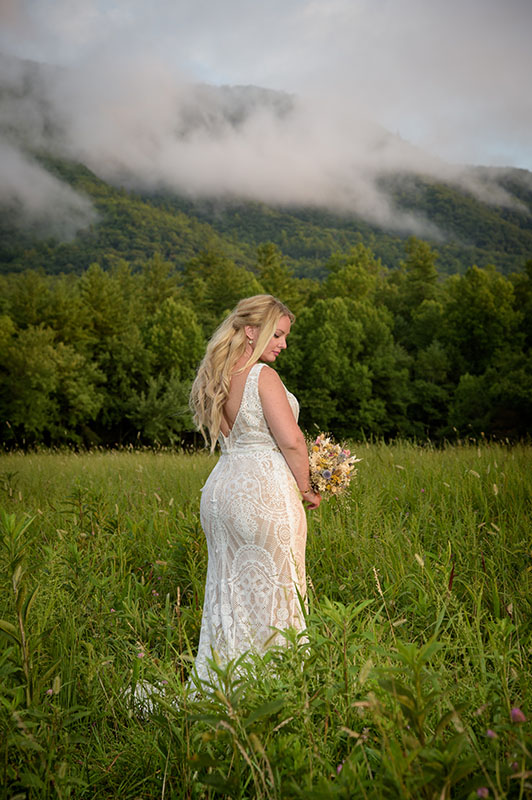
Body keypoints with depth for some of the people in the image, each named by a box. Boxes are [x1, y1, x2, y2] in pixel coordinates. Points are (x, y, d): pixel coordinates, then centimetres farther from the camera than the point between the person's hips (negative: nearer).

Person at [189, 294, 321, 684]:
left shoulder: (216, 379, 11)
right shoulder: (263, 375, -13)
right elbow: (291, 441, -17)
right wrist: (306, 489, -2)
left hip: (221, 487, 8)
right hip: (264, 491, -8)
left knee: (229, 593, 14)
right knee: (271, 594, 1)